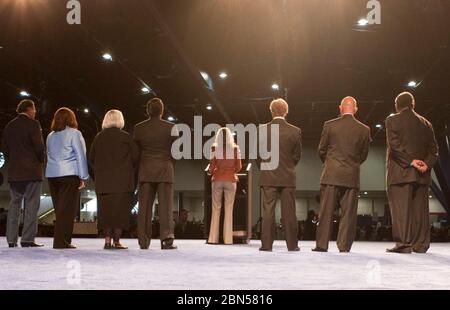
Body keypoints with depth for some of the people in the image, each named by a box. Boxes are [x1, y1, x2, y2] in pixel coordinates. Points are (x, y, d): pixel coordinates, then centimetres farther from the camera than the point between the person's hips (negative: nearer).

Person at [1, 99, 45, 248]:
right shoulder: (33, 124, -6)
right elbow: (39, 146, -13)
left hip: (14, 172, 6)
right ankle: (27, 239, -5)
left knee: (14, 204, 8)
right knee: (31, 205, -3)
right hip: (32, 171, -6)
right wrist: (41, 160, 4)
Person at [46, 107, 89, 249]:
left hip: (51, 175, 6)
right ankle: (61, 241, -9)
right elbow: (80, 156, -6)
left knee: (60, 209, 10)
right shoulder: (74, 133, -2)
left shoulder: (50, 136, 16)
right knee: (67, 209, -5)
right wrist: (83, 177, -5)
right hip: (69, 174, -6)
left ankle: (62, 240, 12)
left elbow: (49, 156, 15)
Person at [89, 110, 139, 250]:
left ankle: (107, 240, 5)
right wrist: (130, 170, 12)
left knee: (105, 208, 7)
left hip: (103, 180, 3)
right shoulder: (125, 137, -3)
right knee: (120, 209, 1)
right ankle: (116, 241, -1)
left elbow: (91, 158, 8)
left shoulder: (99, 137, 6)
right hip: (122, 180, -3)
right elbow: (135, 156, -4)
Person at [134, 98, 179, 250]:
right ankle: (166, 239, -6)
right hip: (165, 169, -2)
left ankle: (144, 241, 5)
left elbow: (135, 151, 8)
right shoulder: (171, 127, -3)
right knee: (165, 205, -1)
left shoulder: (138, 128, 4)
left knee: (144, 206, 5)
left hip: (145, 170, 2)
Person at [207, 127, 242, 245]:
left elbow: (212, 166, -4)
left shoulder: (214, 148, -4)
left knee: (216, 209, 6)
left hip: (217, 179, 0)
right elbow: (239, 167, 0)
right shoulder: (235, 148, -1)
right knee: (229, 210, 4)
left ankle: (213, 238, 4)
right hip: (230, 180, 0)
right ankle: (228, 239, 2)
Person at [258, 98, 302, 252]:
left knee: (268, 211, 3)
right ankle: (292, 244, 7)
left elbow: (258, 153, 2)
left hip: (268, 176, 0)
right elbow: (297, 155, 4)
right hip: (288, 176, 0)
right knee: (289, 212, 4)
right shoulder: (295, 131, -3)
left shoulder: (262, 130, -4)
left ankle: (267, 244, 2)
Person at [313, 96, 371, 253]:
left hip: (331, 175, -1)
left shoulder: (329, 125, -2)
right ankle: (344, 246, 3)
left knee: (326, 211, 3)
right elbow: (364, 154, 10)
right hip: (352, 177, 1)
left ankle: (321, 244, 3)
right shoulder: (364, 129, 2)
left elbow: (322, 149, 6)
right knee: (348, 213, 4)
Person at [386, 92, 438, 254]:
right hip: (422, 174, 4)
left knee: (401, 207, -4)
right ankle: (421, 244, 6)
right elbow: (433, 149, 8)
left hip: (400, 172, -4)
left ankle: (404, 243, -10)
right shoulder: (425, 123, 14)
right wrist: (427, 163, -4)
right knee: (419, 208, 6)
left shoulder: (393, 120, 0)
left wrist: (410, 161, -11)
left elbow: (394, 145, -12)